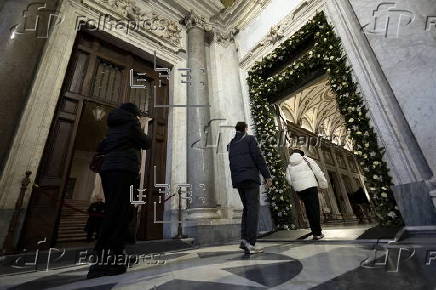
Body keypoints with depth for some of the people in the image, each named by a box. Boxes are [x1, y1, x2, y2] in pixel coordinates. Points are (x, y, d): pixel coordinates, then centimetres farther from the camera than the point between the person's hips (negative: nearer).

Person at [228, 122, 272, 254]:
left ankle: (244, 239, 9)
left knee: (247, 208, 15)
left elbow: (232, 163, 17)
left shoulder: (231, 144, 20)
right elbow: (258, 158, -6)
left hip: (237, 179, 6)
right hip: (250, 177, -6)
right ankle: (250, 244, -7)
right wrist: (267, 176, -5)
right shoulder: (250, 139, 2)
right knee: (253, 209, -4)